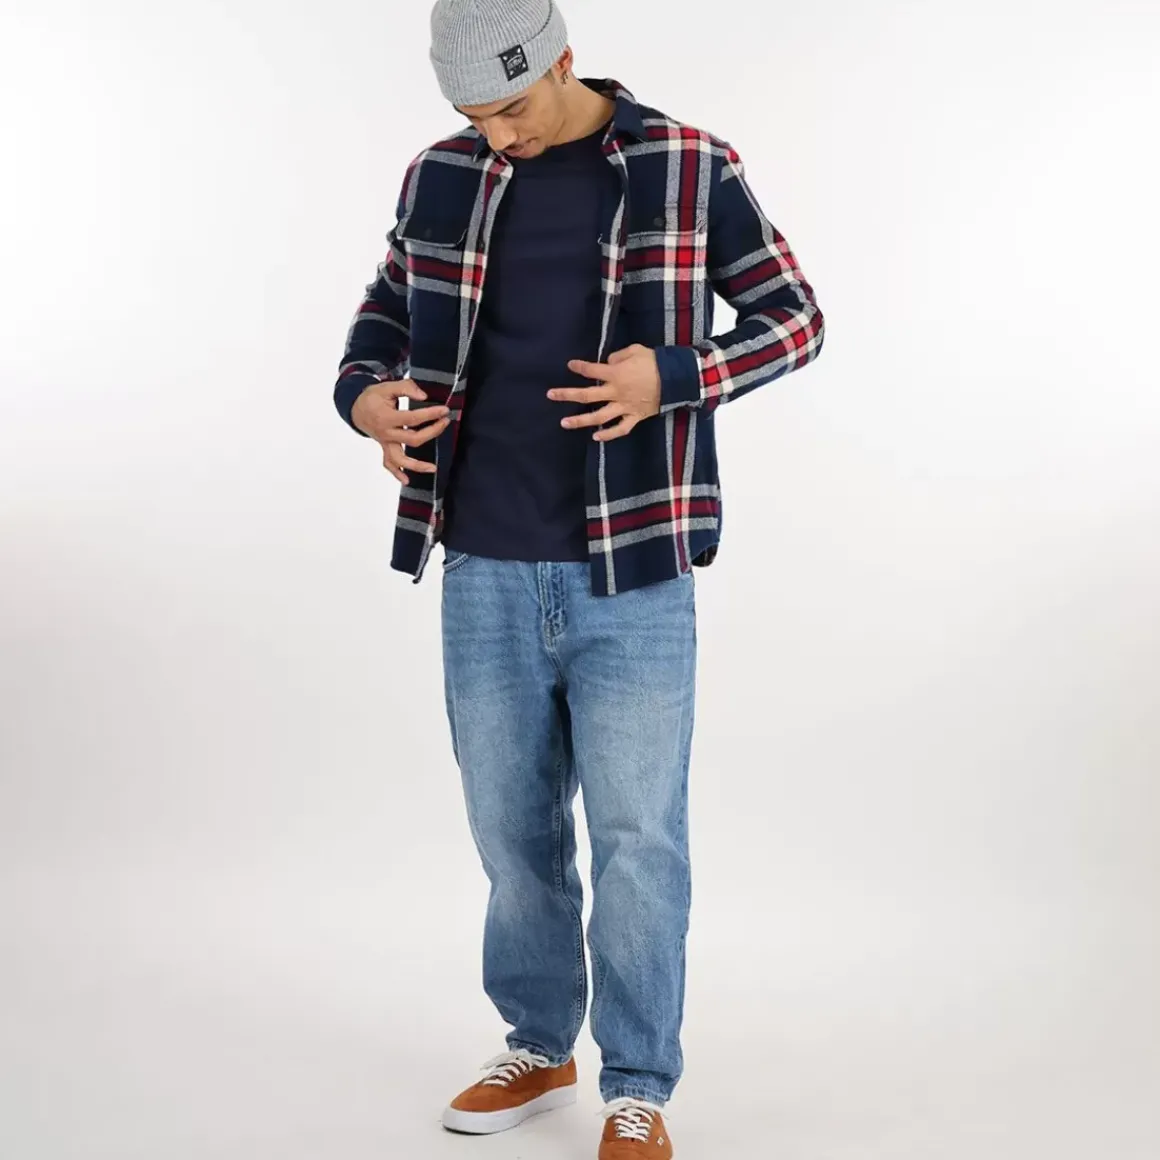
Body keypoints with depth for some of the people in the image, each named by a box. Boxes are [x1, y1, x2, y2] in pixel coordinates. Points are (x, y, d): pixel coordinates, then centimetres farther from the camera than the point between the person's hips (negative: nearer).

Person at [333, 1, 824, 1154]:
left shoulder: (690, 169, -4)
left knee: (638, 836, 2)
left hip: (630, 574, -3)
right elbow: (384, 315, 15)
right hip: (485, 571, 4)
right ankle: (539, 1048, 35)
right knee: (512, 826, 14)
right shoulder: (441, 177, 5)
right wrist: (368, 401, -8)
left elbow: (794, 317, 0)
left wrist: (672, 379, -18)